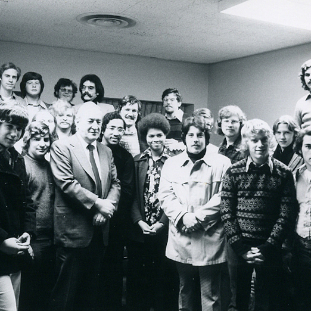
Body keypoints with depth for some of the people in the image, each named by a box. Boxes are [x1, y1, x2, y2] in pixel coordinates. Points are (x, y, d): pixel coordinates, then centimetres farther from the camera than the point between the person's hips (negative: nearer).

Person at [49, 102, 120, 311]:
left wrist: (107, 208, -10)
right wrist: (98, 203, -16)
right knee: (66, 294, 4)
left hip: (99, 232, 6)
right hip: (73, 231, -6)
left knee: (90, 293, 17)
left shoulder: (106, 151, 13)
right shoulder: (61, 147, -6)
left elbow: (115, 183, 9)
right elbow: (67, 183, -16)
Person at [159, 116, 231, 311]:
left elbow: (223, 197, -7)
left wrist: (197, 217, -13)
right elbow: (166, 195, 3)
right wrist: (182, 217, -12)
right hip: (181, 239, 3)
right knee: (186, 291, 19)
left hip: (210, 240, -3)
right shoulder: (171, 164, 9)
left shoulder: (221, 163, -1)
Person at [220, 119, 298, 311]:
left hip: (270, 250, 0)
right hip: (239, 248, 0)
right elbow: (227, 212, -3)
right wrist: (241, 248, -10)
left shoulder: (283, 173, -1)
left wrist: (268, 248, -11)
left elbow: (287, 214, -5)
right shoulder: (234, 172, -1)